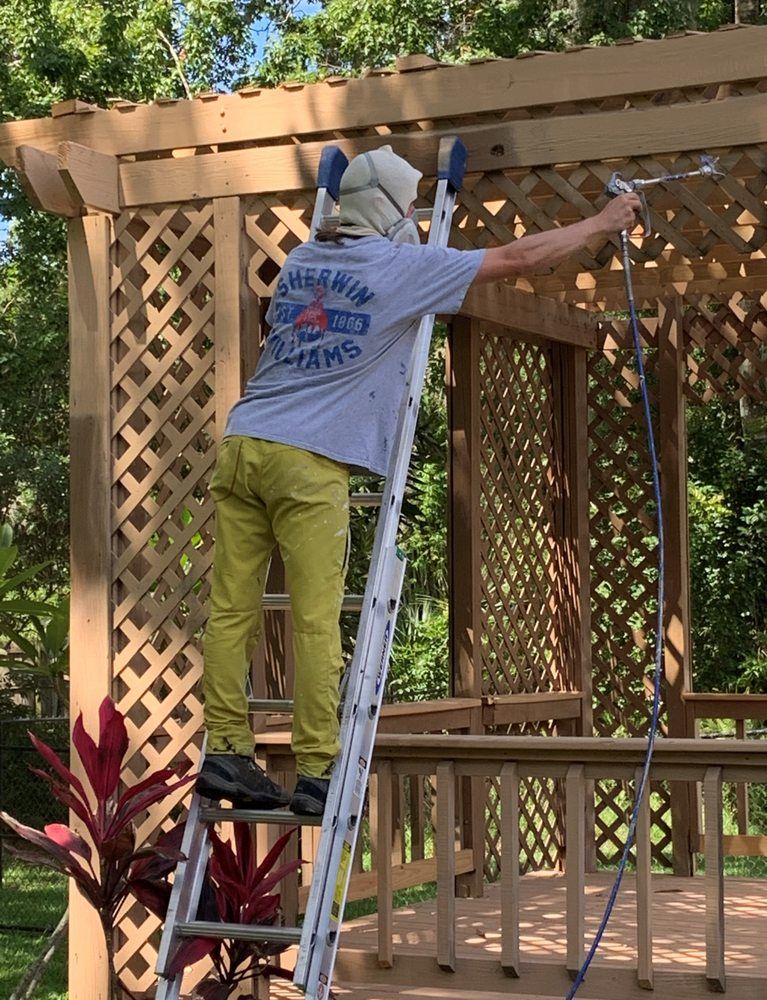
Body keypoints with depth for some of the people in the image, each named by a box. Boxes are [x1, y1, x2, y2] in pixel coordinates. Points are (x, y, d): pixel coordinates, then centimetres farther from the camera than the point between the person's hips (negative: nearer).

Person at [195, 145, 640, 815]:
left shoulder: (300, 259, 20)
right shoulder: (401, 266, 2)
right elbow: (518, 259, 7)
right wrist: (604, 224, 19)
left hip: (243, 444, 7)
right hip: (308, 461, -7)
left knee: (233, 611, 4)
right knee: (316, 621, -5)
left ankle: (226, 753, 5)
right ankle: (316, 772, -4)